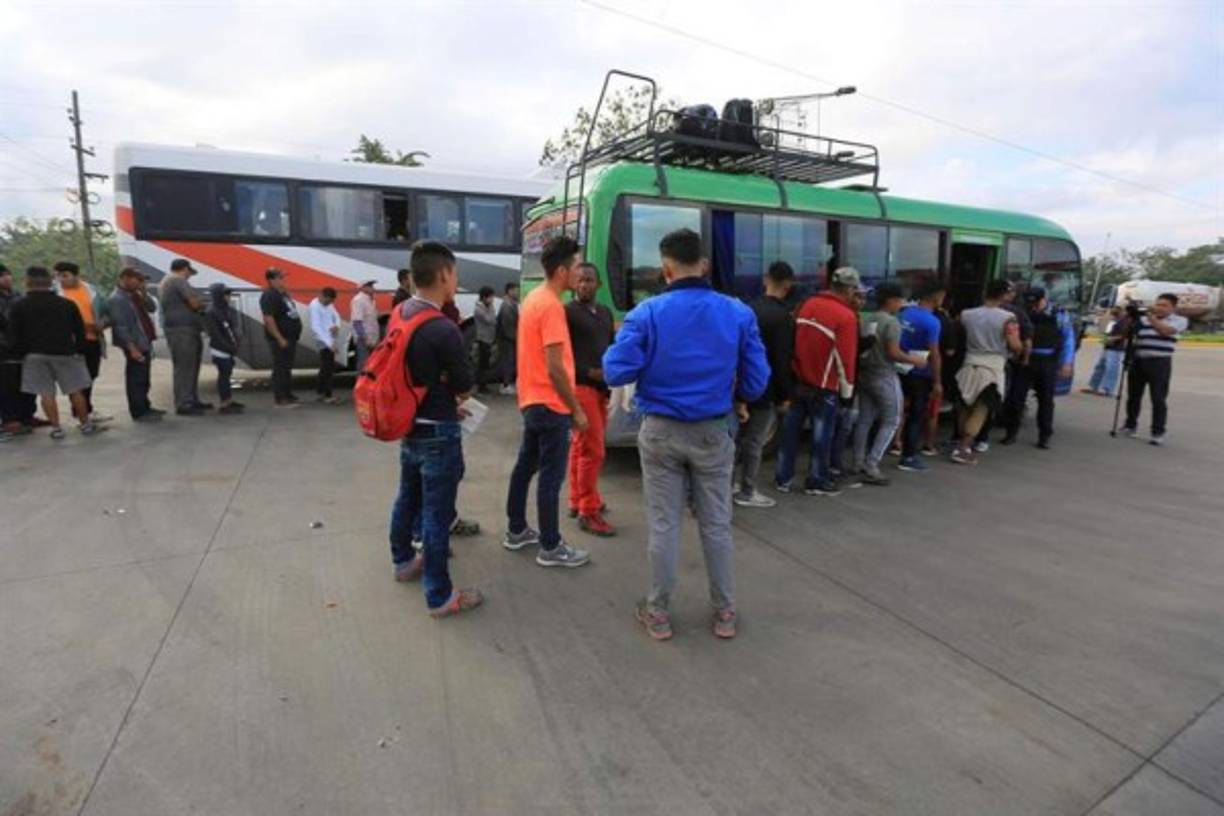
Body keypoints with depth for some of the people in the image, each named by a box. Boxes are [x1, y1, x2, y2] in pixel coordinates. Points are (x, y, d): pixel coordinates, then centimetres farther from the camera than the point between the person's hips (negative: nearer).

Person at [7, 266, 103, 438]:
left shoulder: (19, 307, -2)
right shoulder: (67, 304, 1)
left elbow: (15, 335, -2)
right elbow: (79, 331, 2)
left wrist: (22, 354, 8)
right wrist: (80, 351, 9)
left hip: (35, 355, 0)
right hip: (65, 353, 1)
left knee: (46, 393, 3)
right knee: (76, 391, 6)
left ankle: (56, 428, 3)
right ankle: (86, 425, 9)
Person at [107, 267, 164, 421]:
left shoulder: (135, 295, 12)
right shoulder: (117, 299, -15)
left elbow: (152, 308, 12)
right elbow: (120, 327, -20)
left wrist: (144, 293, -2)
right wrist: (132, 348, -24)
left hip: (145, 343, 9)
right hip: (135, 346, -9)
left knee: (144, 379, 17)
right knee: (136, 379, -4)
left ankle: (145, 407, 28)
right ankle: (139, 413, 2)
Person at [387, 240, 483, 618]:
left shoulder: (400, 314, 1)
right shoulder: (444, 329, -24)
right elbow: (465, 388, -14)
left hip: (407, 425, 9)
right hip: (437, 432, -8)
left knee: (408, 497, 24)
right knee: (436, 513, 1)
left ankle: (403, 560, 45)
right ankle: (440, 597, 13)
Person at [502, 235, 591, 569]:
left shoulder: (533, 298, 11)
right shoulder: (551, 306, -19)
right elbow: (555, 368, -23)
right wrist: (576, 409, -15)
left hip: (532, 400, 10)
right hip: (550, 405, -10)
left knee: (525, 466, 17)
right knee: (551, 477, -1)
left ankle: (516, 531, 30)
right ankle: (551, 548, 10)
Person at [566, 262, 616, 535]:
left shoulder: (605, 313, 17)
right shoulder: (567, 313, -5)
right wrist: (589, 372, -17)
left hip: (601, 388, 7)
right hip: (580, 387, -7)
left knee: (580, 447, 15)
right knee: (593, 450, -8)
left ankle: (578, 501, 26)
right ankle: (588, 512, -1)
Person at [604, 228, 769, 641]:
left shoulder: (647, 313, -12)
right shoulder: (739, 313, -5)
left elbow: (616, 373, -13)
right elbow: (756, 382, -4)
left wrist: (617, 346, 8)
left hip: (661, 432, -1)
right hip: (714, 432, 1)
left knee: (664, 525, 11)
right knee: (717, 524, 14)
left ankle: (658, 612, 24)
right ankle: (725, 612, 27)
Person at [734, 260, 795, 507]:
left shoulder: (750, 309, 6)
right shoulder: (783, 316, -16)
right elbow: (782, 360, -17)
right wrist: (785, 395, -9)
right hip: (766, 388, -7)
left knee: (740, 436, 18)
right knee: (755, 441, 2)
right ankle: (747, 492, 11)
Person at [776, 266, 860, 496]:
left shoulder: (808, 304, 3)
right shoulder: (846, 316, -14)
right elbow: (845, 357, -14)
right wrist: (847, 388, -3)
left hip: (797, 380, 6)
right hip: (824, 386, -6)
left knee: (791, 430, 11)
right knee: (822, 434, 8)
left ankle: (783, 478, 18)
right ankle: (817, 481, 19)